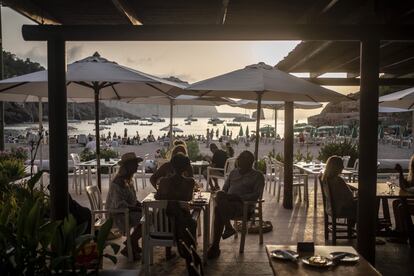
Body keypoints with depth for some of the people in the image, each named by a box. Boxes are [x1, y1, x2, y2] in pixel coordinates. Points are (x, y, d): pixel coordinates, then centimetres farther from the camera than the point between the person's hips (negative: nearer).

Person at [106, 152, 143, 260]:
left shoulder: (128, 179, 12)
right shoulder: (118, 182, -20)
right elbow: (120, 205, -27)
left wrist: (141, 205, 1)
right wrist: (138, 209, -25)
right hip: (118, 214, -10)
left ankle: (132, 244, 7)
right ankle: (128, 249, -8)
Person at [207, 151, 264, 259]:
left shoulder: (257, 176, 8)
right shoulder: (233, 172, 25)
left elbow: (256, 195, -4)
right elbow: (224, 189, 24)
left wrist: (238, 197, -16)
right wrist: (224, 195, 0)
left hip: (244, 205, -5)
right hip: (228, 204, 5)